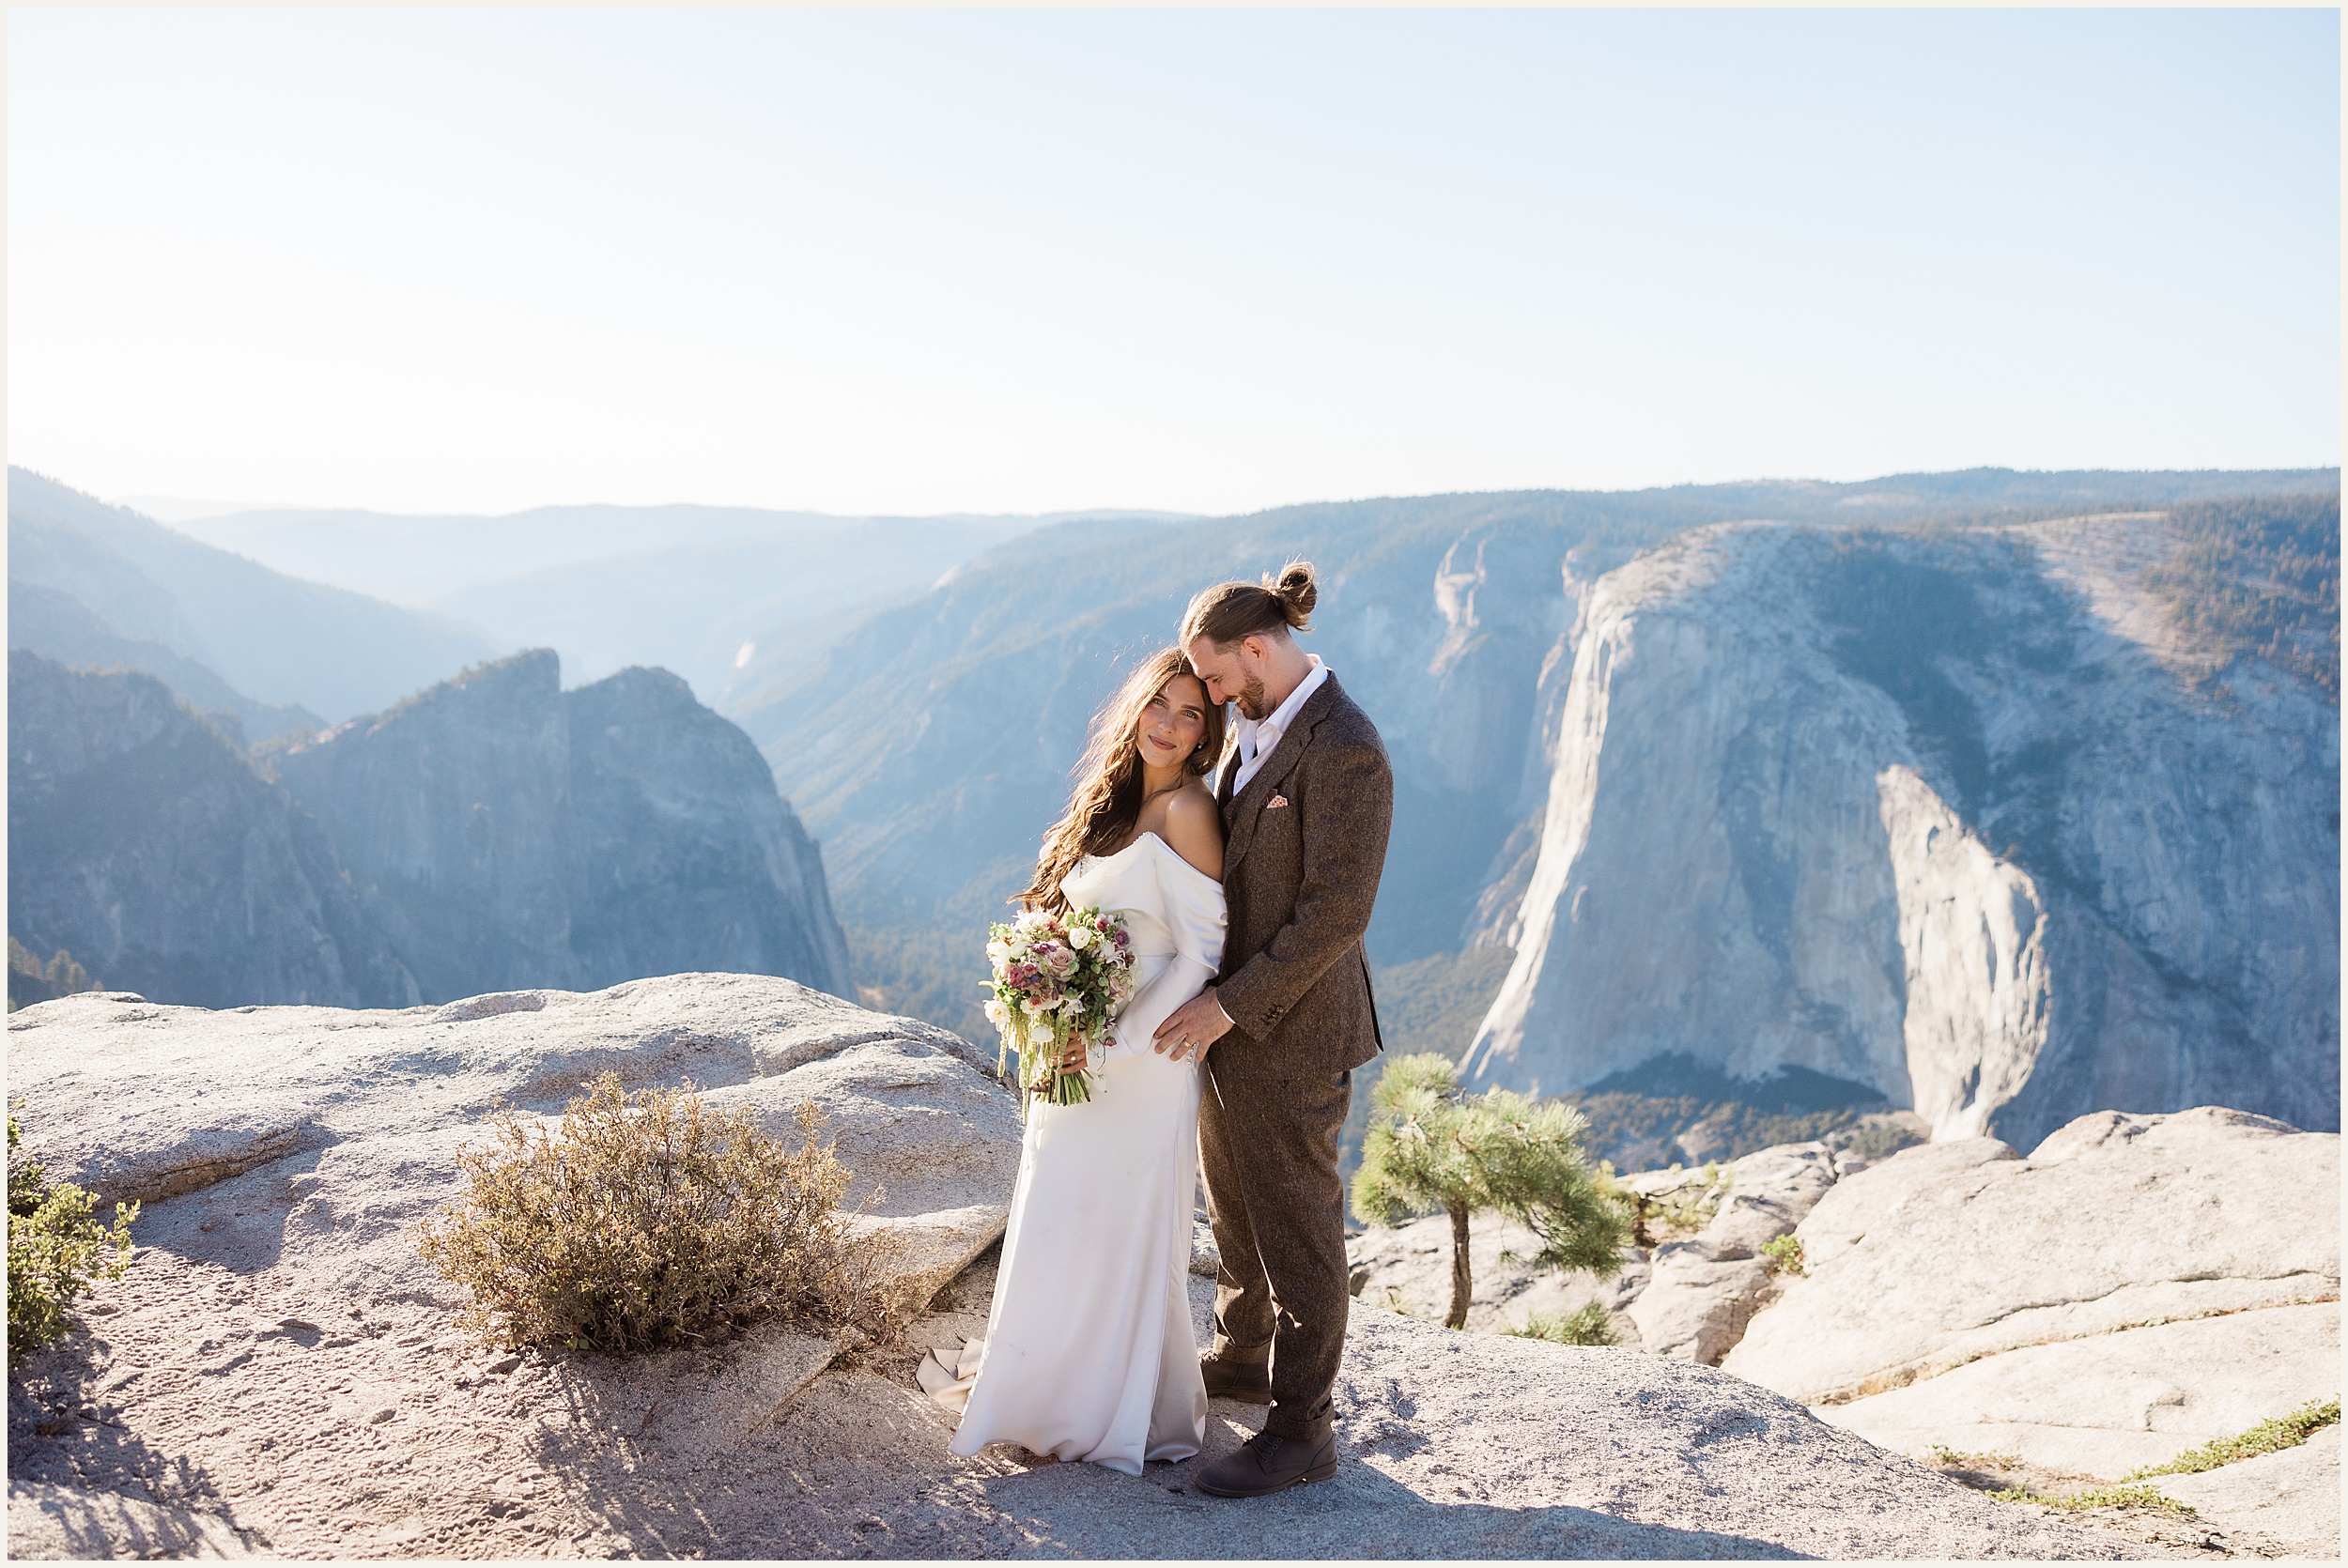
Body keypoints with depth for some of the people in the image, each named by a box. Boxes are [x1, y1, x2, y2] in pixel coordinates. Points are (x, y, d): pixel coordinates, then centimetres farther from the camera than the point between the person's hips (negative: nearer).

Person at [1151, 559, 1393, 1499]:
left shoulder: (1345, 753, -22)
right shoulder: (1257, 728, 7)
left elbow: (1335, 913, -23)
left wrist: (1228, 1005, -21)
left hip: (1290, 1032, -9)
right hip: (1229, 1016, 9)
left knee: (1296, 1229, 3)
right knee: (1234, 1207, 24)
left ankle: (1301, 1429, 16)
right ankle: (1243, 1359, 44)